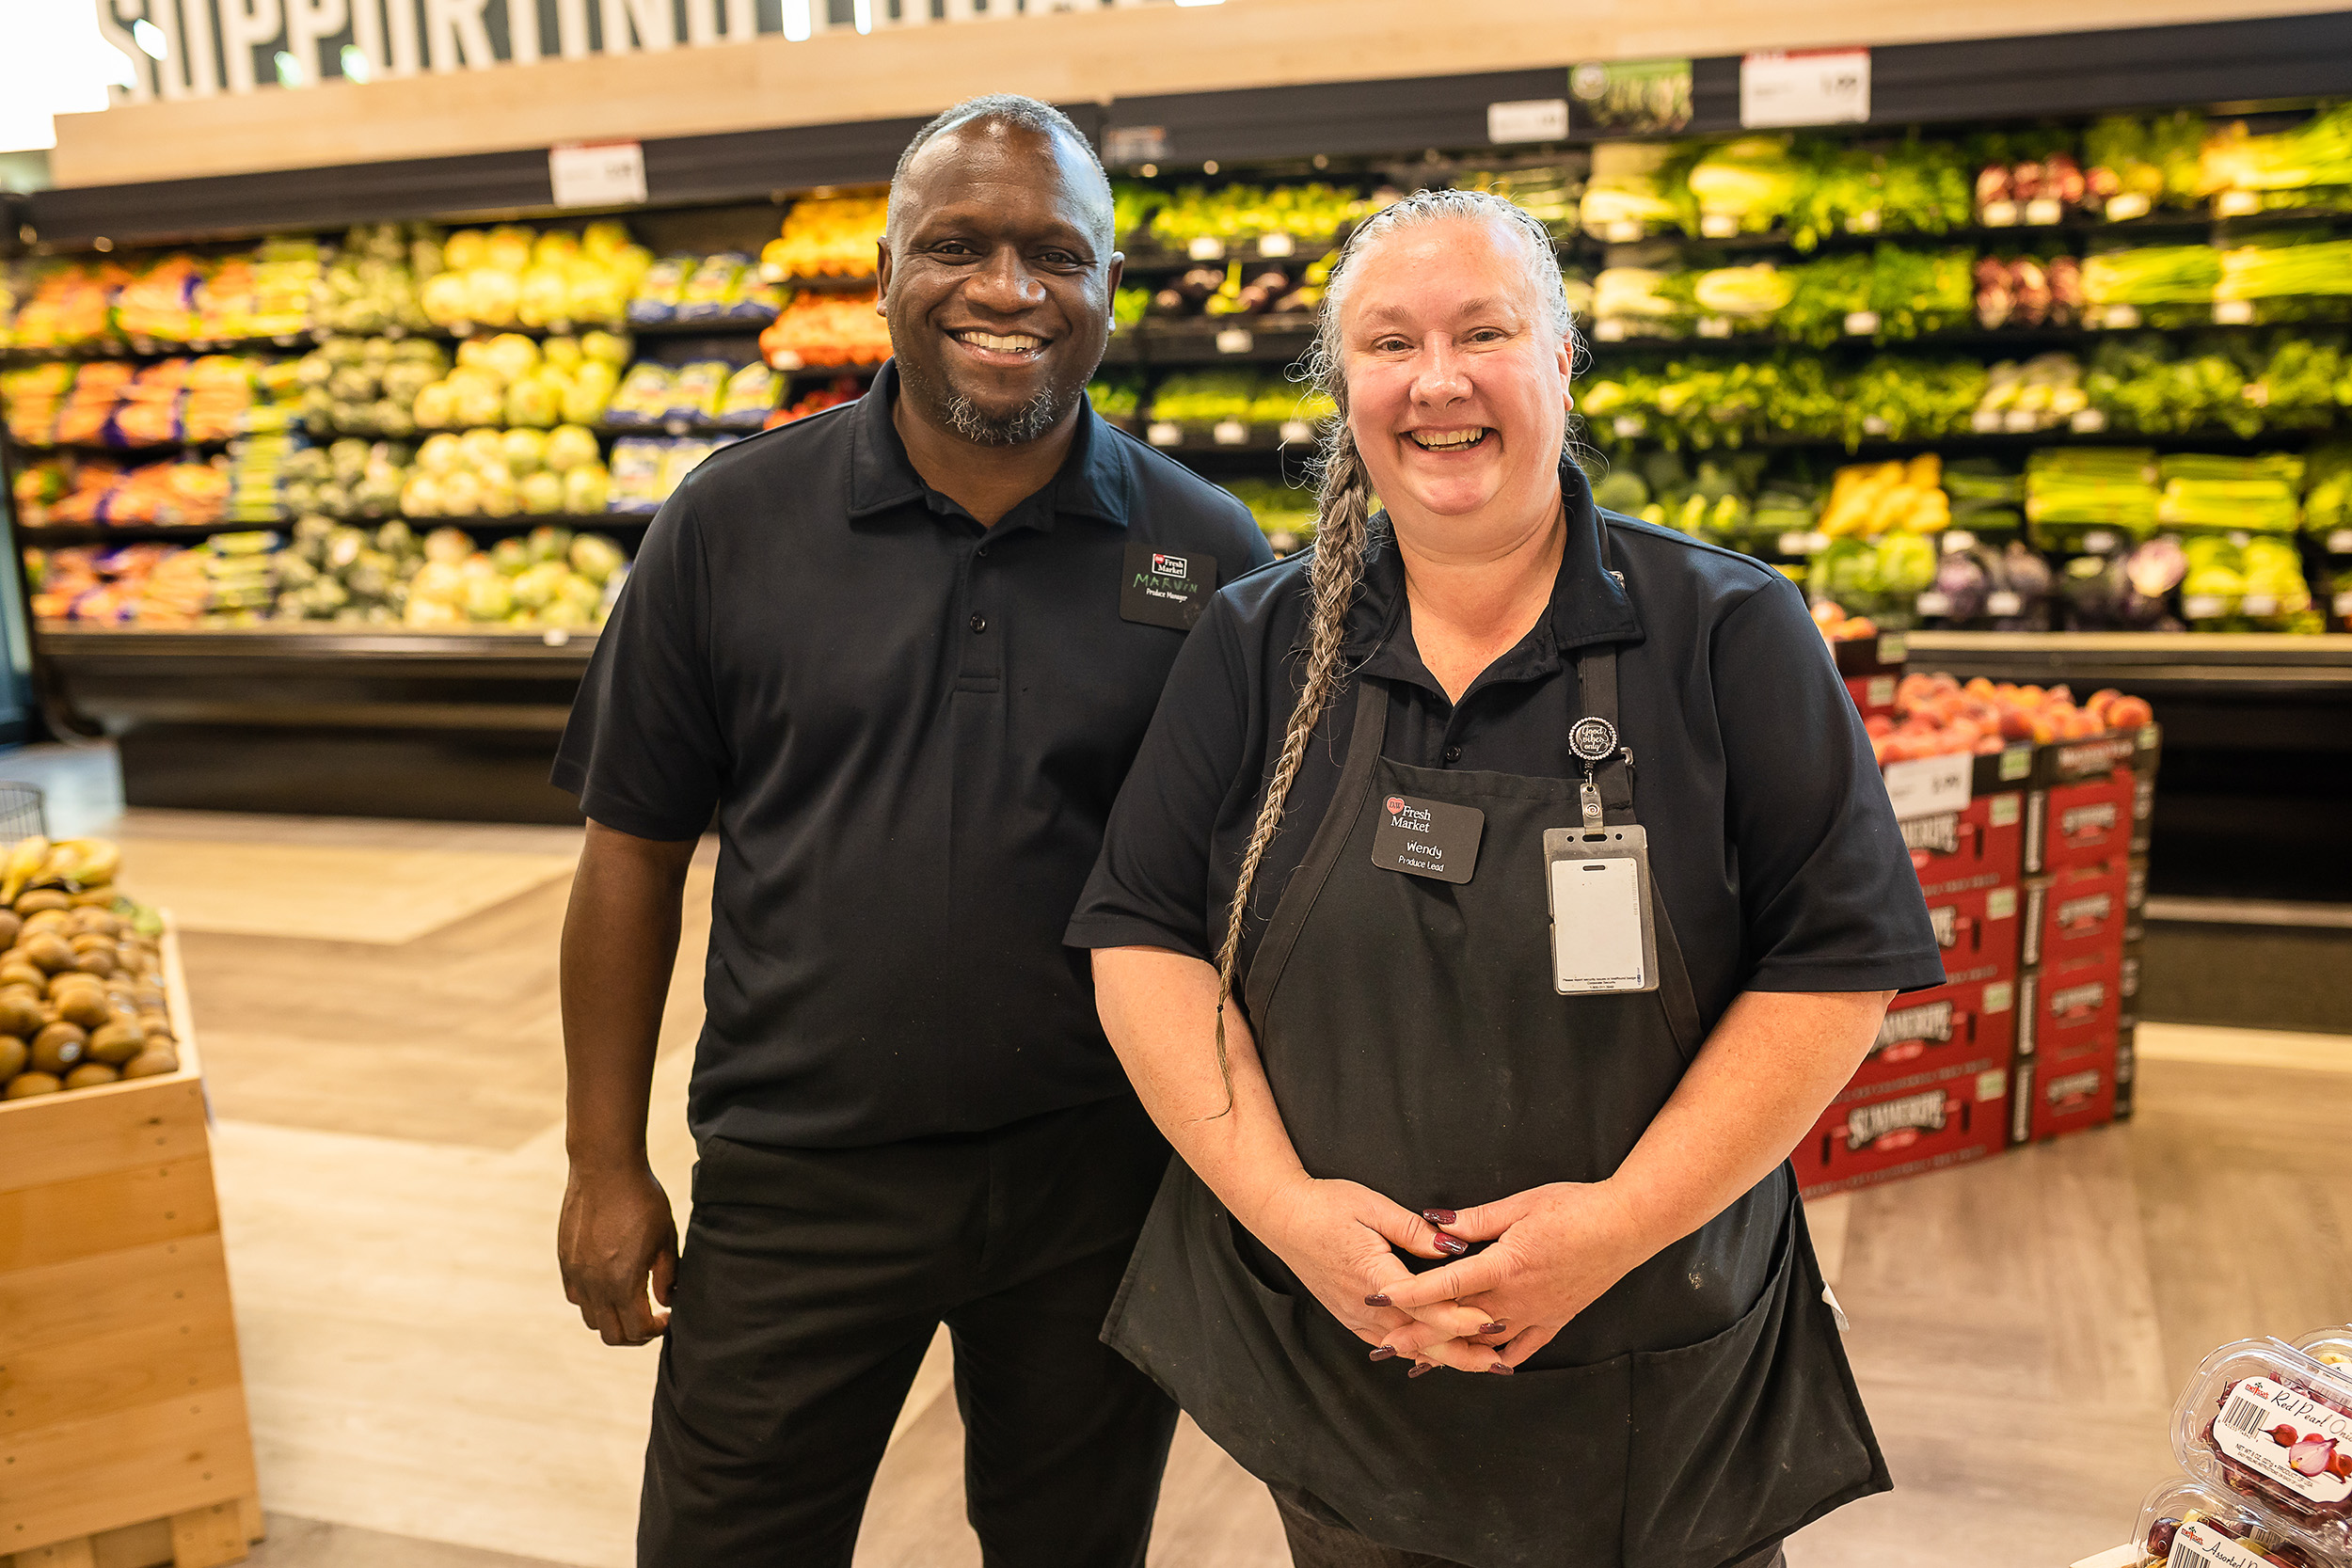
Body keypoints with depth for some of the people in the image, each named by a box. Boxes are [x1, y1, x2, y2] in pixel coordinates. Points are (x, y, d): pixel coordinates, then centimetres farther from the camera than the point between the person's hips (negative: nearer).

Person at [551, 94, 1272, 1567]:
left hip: (1100, 1178, 1)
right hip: (794, 1178, 0)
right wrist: (606, 1162, 0)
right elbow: (636, 848, 0)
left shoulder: (1213, 556, -5)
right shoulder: (734, 522, -5)